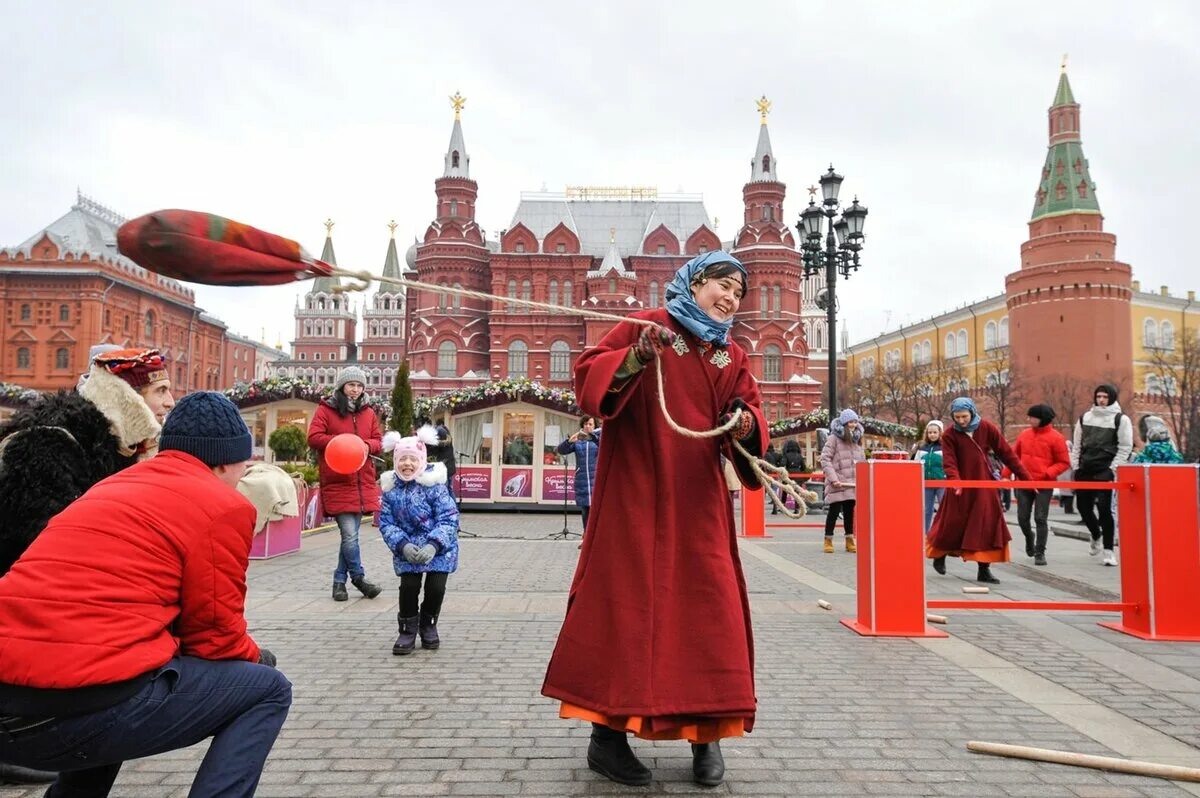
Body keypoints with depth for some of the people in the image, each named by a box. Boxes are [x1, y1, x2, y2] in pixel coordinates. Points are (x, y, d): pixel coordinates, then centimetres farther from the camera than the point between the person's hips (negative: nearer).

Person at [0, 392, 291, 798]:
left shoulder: (114, 486, 21)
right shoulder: (223, 506, -3)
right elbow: (215, 634, 1)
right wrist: (255, 656, 22)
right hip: (88, 705, -9)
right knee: (267, 690, 7)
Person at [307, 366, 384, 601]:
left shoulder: (368, 413, 14)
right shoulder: (326, 410, 1)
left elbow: (379, 441, 16)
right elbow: (313, 438, -6)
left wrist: (368, 445, -6)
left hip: (362, 482, 5)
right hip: (337, 483, -5)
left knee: (350, 535, 9)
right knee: (349, 535, -10)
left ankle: (340, 580, 21)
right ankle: (359, 578, 3)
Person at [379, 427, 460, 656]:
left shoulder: (434, 484, -16)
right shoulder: (391, 488, -5)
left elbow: (449, 519, -17)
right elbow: (386, 522, -4)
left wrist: (433, 545, -29)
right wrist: (402, 545, -20)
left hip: (438, 548, -2)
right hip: (407, 549, 2)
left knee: (436, 588, -7)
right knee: (409, 587, -11)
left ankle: (428, 625, 23)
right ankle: (408, 630, 13)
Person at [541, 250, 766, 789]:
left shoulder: (733, 357, 16)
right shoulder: (648, 326, 2)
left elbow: (747, 410, 10)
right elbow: (588, 375, -5)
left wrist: (746, 423, -13)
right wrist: (633, 359, -22)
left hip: (699, 504, 5)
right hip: (637, 495, -5)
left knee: (708, 605, 4)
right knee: (625, 599, -3)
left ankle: (707, 730, 18)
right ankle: (607, 732, 7)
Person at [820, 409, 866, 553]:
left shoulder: (857, 440, 16)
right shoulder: (834, 438, -4)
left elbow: (862, 461, 19)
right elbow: (825, 459, -10)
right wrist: (833, 478, -17)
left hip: (853, 483, 5)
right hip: (837, 484, -5)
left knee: (849, 511, 11)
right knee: (834, 510, -2)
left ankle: (850, 540, 21)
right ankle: (828, 540, 10)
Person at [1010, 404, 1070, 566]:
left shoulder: (1056, 437, -7)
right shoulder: (1024, 434, 5)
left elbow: (1064, 462, -4)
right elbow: (1014, 456, 14)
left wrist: (1047, 474, -17)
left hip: (1044, 485, -4)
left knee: (1041, 519, -3)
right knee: (1022, 517, 7)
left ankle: (1040, 552, 6)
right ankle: (1029, 538, 37)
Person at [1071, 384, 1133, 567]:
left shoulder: (1121, 419, 1)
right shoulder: (1085, 418, 14)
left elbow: (1125, 447, -3)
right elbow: (1077, 444, 17)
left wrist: (1113, 469, -10)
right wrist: (1075, 466, 8)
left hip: (1105, 471, -5)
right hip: (1084, 470, 5)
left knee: (1104, 508, -12)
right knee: (1083, 506, 9)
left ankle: (1109, 550, -5)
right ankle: (1096, 535, 36)